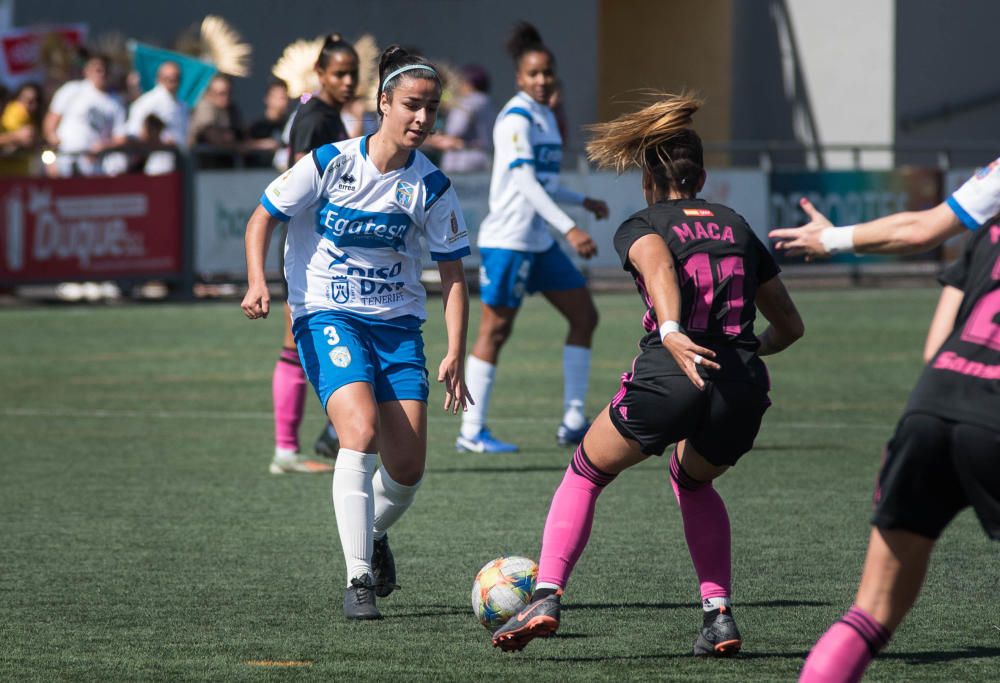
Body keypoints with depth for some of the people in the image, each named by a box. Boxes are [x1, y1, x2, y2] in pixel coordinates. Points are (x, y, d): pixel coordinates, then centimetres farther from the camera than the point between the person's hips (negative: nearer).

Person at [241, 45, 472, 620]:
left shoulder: (431, 186, -1)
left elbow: (453, 274, 5)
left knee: (408, 469, -4)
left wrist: (455, 354, -5)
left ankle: (374, 534, 32)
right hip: (327, 316, -3)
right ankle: (359, 579, -24)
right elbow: (262, 220, 1)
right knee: (361, 431, -27)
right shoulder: (331, 162, -8)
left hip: (398, 324, 3)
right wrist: (258, 282, -16)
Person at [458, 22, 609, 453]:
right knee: (496, 329, -5)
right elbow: (524, 181, -25)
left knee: (584, 316, 7)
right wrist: (569, 228, -32)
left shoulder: (545, 116, 13)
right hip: (508, 239, -9)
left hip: (540, 241, 9)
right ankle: (471, 431, 1)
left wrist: (583, 202, 31)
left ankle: (572, 423, 9)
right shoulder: (516, 118, -14)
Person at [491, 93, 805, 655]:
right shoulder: (737, 227, 23)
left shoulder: (640, 227, 11)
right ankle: (719, 614, 19)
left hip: (668, 379, -3)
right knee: (693, 482, 33)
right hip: (744, 395, 4)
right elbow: (790, 326, 27)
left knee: (586, 474, 21)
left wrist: (671, 333, -32)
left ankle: (546, 598, 5)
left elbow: (657, 261, -16)